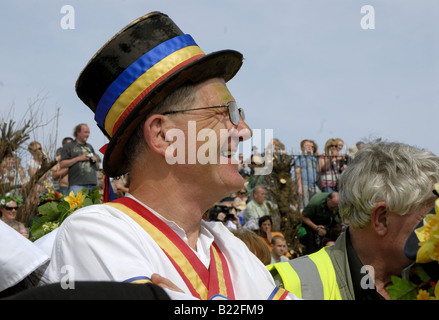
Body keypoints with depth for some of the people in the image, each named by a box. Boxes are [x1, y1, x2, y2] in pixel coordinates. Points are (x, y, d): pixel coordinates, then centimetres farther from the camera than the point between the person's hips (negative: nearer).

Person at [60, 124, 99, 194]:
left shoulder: (89, 147, 24)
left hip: (92, 184, 5)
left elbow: (97, 168, 26)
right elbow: (62, 164, -5)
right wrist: (79, 158, -9)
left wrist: (95, 161, 3)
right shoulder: (68, 146, 7)